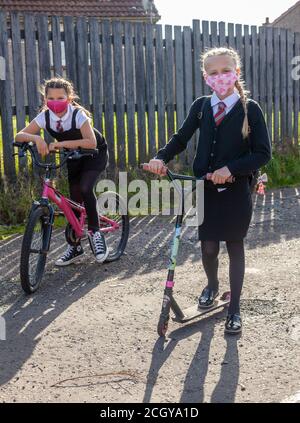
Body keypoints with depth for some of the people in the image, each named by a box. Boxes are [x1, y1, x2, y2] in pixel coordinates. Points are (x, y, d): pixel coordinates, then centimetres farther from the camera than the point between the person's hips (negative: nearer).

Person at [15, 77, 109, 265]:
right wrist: (36, 138, -41)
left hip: (95, 154, -4)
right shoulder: (45, 117, -18)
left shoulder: (78, 114, -29)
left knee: (85, 188, -27)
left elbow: (91, 142, -40)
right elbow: (19, 135, -21)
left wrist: (61, 144, -43)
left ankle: (95, 232, -10)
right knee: (75, 198, 2)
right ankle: (75, 246, 12)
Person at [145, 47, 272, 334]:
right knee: (208, 247, 6)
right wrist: (161, 157, -12)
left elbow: (263, 154, -9)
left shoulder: (250, 109, -8)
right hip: (205, 189, 2)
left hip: (236, 191, -2)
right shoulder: (201, 106, 2)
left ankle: (234, 308, 22)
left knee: (234, 246, 8)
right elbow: (181, 139, 6)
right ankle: (212, 286, 39)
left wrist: (231, 169, -20)